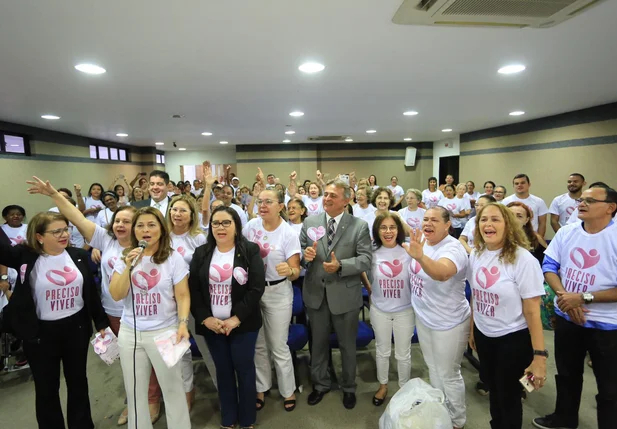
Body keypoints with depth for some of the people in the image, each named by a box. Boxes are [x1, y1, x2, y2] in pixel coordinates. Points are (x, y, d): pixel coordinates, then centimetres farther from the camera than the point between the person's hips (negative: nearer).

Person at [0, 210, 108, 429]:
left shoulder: (79, 256, -3)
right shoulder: (25, 256, -9)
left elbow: (91, 292, 3)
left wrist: (101, 323, 5)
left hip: (77, 327, 2)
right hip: (41, 332, -2)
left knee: (78, 381, 19)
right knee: (46, 388, 14)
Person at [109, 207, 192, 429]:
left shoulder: (174, 258, -5)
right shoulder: (125, 258, 4)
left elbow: (183, 295, -6)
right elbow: (116, 295, -4)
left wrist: (183, 323, -19)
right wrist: (129, 267, -16)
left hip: (164, 331, -3)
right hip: (130, 333, 3)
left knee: (173, 388, 5)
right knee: (135, 391, 15)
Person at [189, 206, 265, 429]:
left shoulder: (250, 250, -6)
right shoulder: (201, 253, 3)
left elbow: (257, 287, -12)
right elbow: (193, 289, 1)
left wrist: (236, 318, -16)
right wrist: (205, 318, -10)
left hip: (242, 324, -2)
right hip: (211, 324, 3)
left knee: (244, 369, 7)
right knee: (223, 370, 14)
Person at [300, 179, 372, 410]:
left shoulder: (360, 226, -10)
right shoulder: (309, 222, -1)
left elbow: (366, 259, -13)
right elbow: (300, 251, 3)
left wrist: (340, 265, -28)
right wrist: (305, 254, -20)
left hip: (345, 295, -2)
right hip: (315, 293, 3)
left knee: (347, 345, 18)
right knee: (318, 343, 21)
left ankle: (348, 387, 43)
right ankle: (320, 384, 45)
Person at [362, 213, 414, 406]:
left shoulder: (409, 252, -16)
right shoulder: (372, 253, -11)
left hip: (405, 310, -1)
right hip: (379, 310, 1)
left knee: (403, 353, 16)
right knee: (382, 351, 19)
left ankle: (404, 388, 40)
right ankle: (382, 385, 42)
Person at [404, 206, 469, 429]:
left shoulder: (453, 248, -26)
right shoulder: (422, 242, -4)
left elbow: (442, 273, -49)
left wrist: (419, 256, -64)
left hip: (448, 323, -7)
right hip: (423, 318, 7)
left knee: (448, 375, 11)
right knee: (433, 368, 24)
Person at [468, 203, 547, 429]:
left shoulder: (522, 259, -21)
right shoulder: (476, 255, -3)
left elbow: (532, 311, -18)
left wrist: (539, 354, -17)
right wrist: (472, 330, 14)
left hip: (513, 338, -5)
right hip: (483, 335, 5)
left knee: (508, 395, 13)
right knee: (493, 389, 24)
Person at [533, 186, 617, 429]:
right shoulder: (566, 232, -3)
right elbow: (549, 267, -1)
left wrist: (583, 297, -22)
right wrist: (564, 296, -16)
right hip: (566, 316, 5)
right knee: (567, 374, 24)